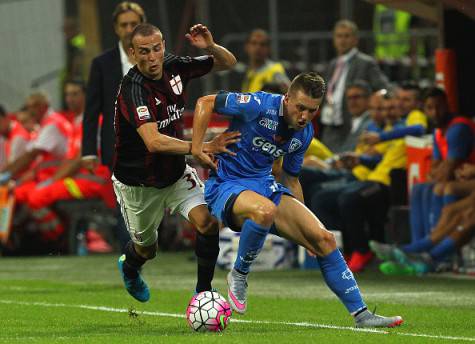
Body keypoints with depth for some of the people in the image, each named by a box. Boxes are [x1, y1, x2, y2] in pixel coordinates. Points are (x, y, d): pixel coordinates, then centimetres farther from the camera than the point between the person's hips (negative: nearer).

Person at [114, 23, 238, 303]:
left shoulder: (175, 68, -11)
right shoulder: (133, 89, -30)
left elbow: (228, 63, 3)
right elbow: (154, 142, -43)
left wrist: (211, 47, -20)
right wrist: (202, 148, -50)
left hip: (176, 173, 4)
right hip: (138, 183, -4)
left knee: (208, 221, -20)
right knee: (147, 249, 15)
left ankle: (204, 291, -3)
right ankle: (128, 267, 53)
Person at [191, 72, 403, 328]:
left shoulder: (304, 134, 5)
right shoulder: (260, 106, -17)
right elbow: (206, 102, -9)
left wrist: (304, 222, 18)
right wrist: (196, 147, -16)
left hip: (265, 185, 7)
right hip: (226, 186, -7)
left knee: (324, 239, -7)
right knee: (265, 210, -41)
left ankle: (361, 314, 1)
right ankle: (239, 275, -15)